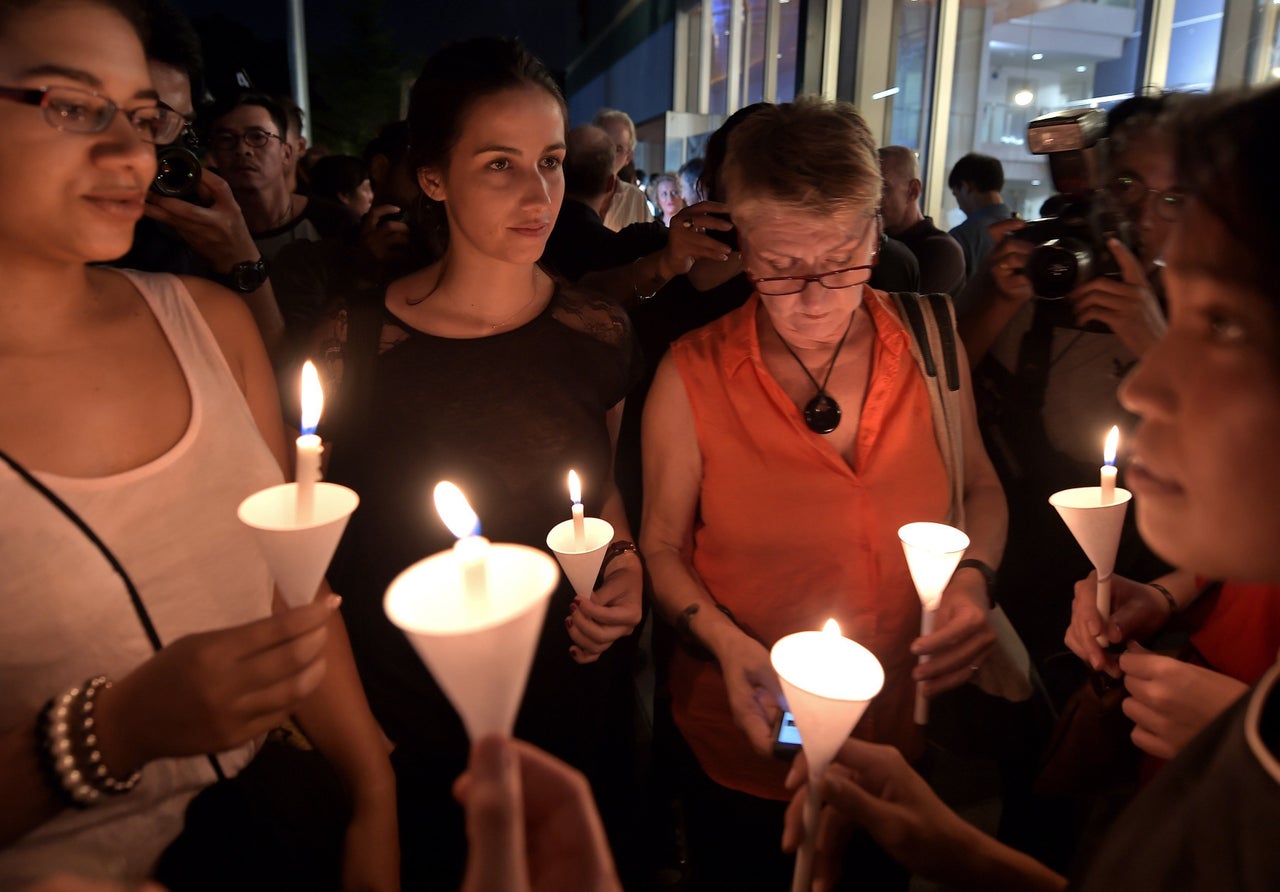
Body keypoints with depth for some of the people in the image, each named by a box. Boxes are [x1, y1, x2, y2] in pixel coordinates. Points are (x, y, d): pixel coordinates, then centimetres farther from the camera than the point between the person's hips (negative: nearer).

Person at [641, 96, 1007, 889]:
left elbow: (981, 488, 5)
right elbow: (664, 548, -8)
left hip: (903, 738, 3)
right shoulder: (693, 377, -16)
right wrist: (727, 643, -23)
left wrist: (974, 576, -14)